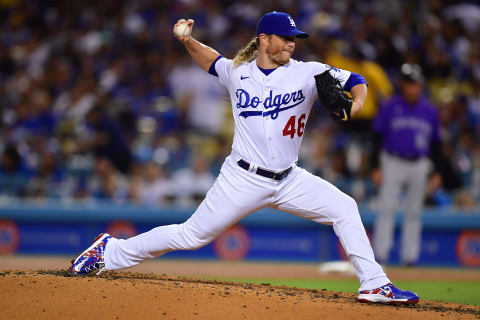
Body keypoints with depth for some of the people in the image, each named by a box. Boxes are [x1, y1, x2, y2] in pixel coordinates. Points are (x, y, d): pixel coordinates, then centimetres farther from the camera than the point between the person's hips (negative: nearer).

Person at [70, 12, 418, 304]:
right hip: (243, 179, -2)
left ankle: (374, 284, -10)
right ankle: (110, 252, 14)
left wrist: (355, 103, -24)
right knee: (191, 235, -1)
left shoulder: (307, 73, -3)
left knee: (344, 207, -15)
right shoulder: (237, 72, 1)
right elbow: (210, 59, 22)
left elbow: (356, 81, -3)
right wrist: (187, 40, 3)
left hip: (289, 180, 2)